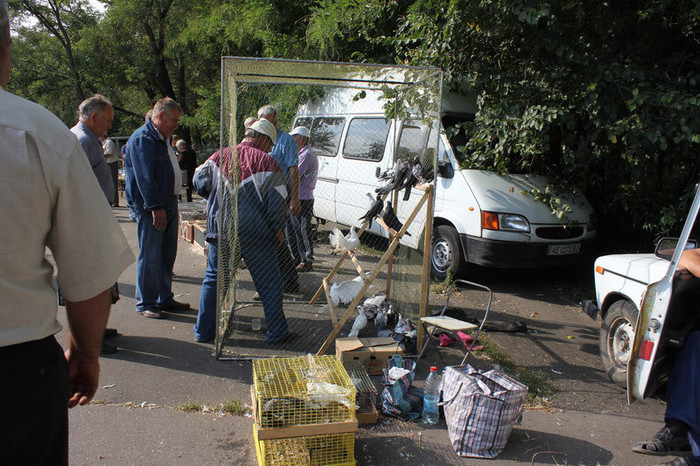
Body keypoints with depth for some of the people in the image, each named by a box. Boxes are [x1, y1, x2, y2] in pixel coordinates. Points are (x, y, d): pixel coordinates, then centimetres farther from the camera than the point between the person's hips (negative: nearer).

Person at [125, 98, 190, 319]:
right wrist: (156, 207, -22)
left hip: (169, 205, 10)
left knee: (167, 255, 14)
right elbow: (145, 177, -19)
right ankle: (145, 303, 9)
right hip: (151, 208, -10)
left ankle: (164, 299, 25)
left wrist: (171, 205, 18)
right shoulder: (142, 139, -13)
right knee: (150, 257, -2)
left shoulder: (162, 139, 18)